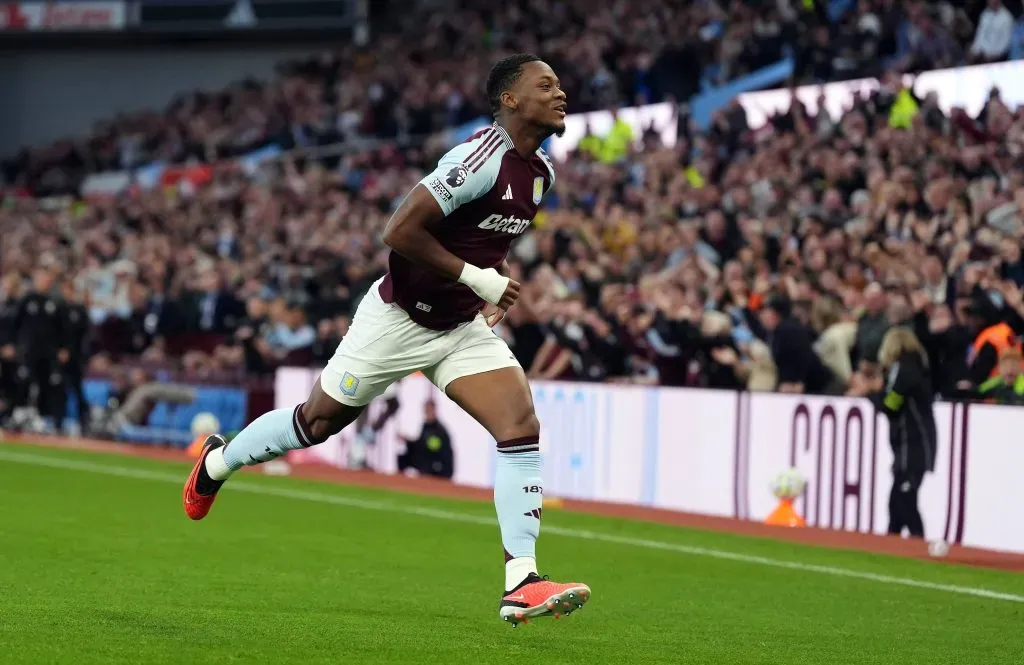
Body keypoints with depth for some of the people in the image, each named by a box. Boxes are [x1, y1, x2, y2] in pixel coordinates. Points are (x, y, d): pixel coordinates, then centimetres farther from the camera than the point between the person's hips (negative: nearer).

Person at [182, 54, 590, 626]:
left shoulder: (540, 171, 3)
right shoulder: (482, 157, -25)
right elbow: (401, 232, -28)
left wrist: (494, 286, 9)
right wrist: (475, 276, -24)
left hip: (463, 327, 7)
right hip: (400, 318, -7)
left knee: (523, 427, -13)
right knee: (317, 423, 10)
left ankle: (521, 584, -15)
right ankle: (217, 462, 39)